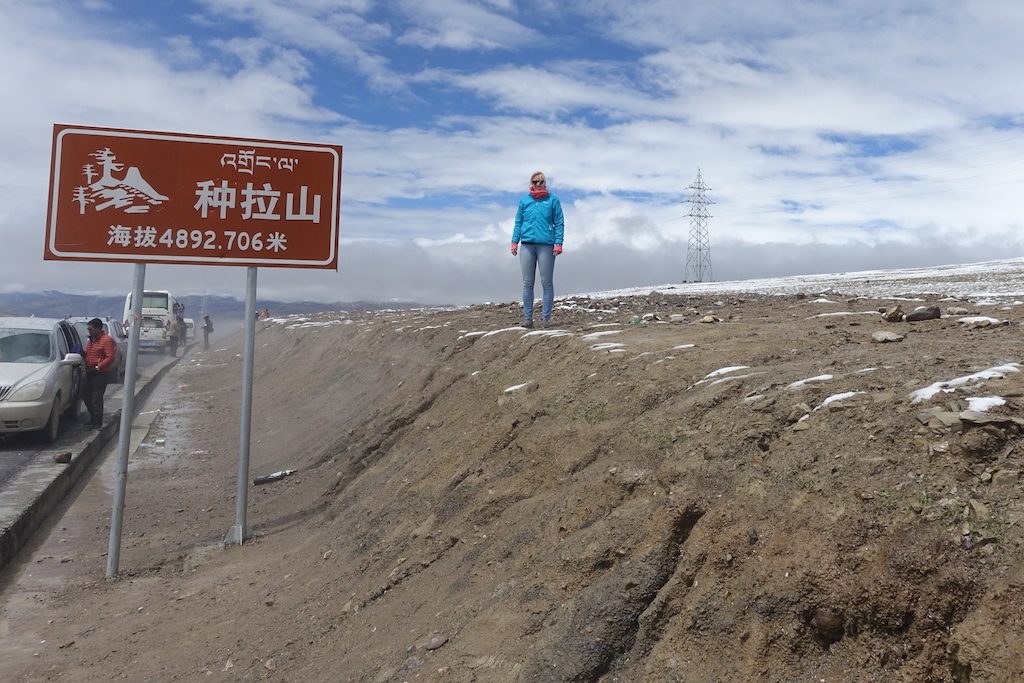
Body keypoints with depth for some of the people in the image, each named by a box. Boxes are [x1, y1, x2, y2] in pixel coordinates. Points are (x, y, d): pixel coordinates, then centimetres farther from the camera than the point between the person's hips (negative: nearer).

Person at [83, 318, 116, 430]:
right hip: (90, 373, 9)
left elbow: (110, 357, -19)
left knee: (96, 399, -6)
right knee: (88, 398, 13)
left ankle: (97, 422, 1)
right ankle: (93, 418, 27)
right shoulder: (91, 340, 17)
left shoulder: (107, 340, -12)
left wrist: (97, 367, -22)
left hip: (101, 374, -9)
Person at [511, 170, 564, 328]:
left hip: (546, 245, -2)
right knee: (527, 283, 4)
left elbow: (559, 223, 2)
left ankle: (545, 318, 5)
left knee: (547, 283, -1)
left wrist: (558, 243, -8)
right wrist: (514, 242, 3)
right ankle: (528, 317, 9)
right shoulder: (524, 201, 12)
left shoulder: (553, 200, 4)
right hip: (527, 245, 3)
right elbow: (518, 223, 13)